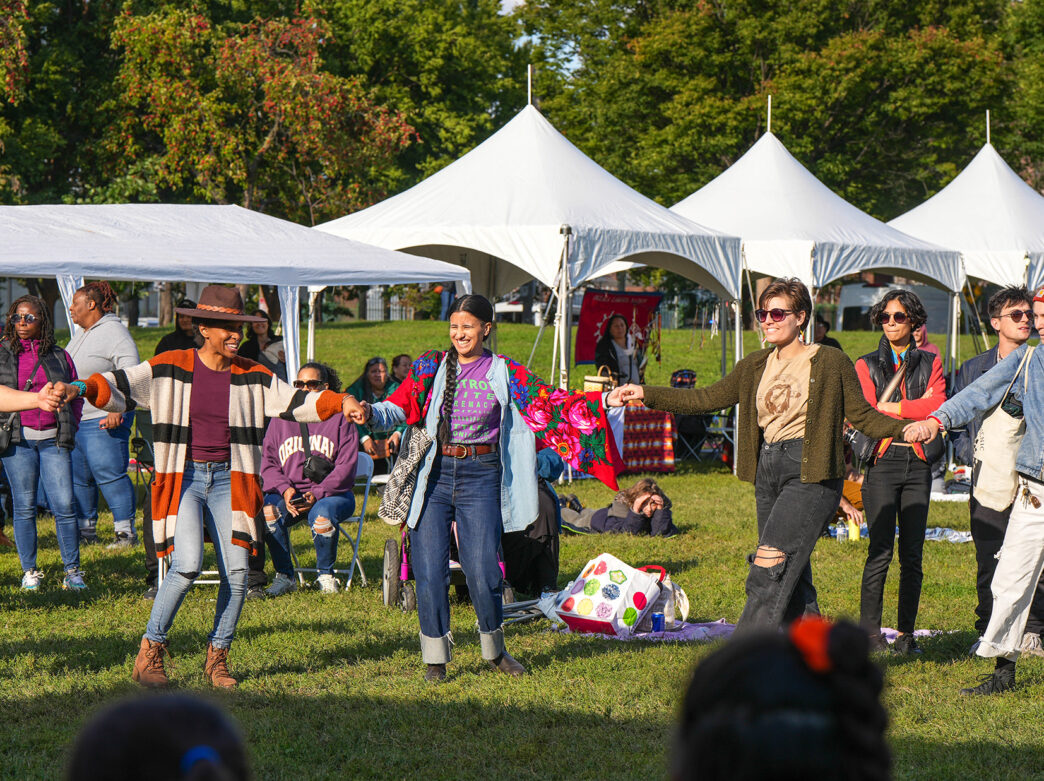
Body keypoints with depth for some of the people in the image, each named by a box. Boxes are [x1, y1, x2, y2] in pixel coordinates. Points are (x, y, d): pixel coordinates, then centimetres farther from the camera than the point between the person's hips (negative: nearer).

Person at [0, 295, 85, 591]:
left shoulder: (58, 356, 10)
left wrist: (69, 429, 6)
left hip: (54, 439, 0)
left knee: (64, 505, -6)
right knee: (24, 507, 2)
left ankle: (72, 571, 3)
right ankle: (29, 571, 11)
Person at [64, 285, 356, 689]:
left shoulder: (252, 376, 6)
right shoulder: (170, 368, -3)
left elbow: (295, 403, 7)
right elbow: (120, 387, -6)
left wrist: (339, 402, -7)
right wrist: (82, 388, -24)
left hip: (227, 480, 3)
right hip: (184, 477, -3)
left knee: (237, 571, -5)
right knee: (187, 564, -20)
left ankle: (217, 656, 13)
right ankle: (150, 649, -4)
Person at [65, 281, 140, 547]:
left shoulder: (114, 333, -11)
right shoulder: (81, 335, 18)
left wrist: (118, 409, -25)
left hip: (104, 418, -9)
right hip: (74, 419, 9)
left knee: (108, 474, -10)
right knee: (78, 477, 10)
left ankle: (126, 532, -6)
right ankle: (86, 530, 18)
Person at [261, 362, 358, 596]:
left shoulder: (339, 419, 4)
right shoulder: (281, 420, 13)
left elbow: (346, 467, -3)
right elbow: (268, 464, 9)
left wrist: (317, 494, -16)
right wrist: (285, 489, -12)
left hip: (331, 493, -2)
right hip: (289, 494, 2)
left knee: (322, 514, -37)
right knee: (268, 510, -31)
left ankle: (326, 575, -9)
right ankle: (284, 576, -14)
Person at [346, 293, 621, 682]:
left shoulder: (504, 373, 6)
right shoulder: (431, 366, 7)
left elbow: (550, 401, 1)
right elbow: (398, 407, 0)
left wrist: (606, 401, -9)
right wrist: (368, 412, -22)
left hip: (480, 477, -1)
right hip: (433, 475, 1)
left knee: (482, 572, -5)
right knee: (430, 571, -3)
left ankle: (495, 651, 19)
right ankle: (435, 659, 11)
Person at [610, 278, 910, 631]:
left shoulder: (830, 362, -2)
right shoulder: (755, 366, 13)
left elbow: (863, 416, -1)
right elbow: (707, 399, 14)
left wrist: (904, 429, -20)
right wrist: (645, 394, 7)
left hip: (811, 473, -6)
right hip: (768, 472, 6)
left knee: (769, 565, -17)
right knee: (791, 579, 7)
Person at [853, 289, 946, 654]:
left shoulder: (930, 363, 14)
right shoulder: (867, 365, 10)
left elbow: (939, 406, -2)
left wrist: (893, 408, -8)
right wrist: (917, 409, -7)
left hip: (917, 463, 2)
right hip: (882, 462, -2)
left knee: (912, 554, 1)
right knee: (881, 551, -9)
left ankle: (906, 633, 6)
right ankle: (870, 631, -4)